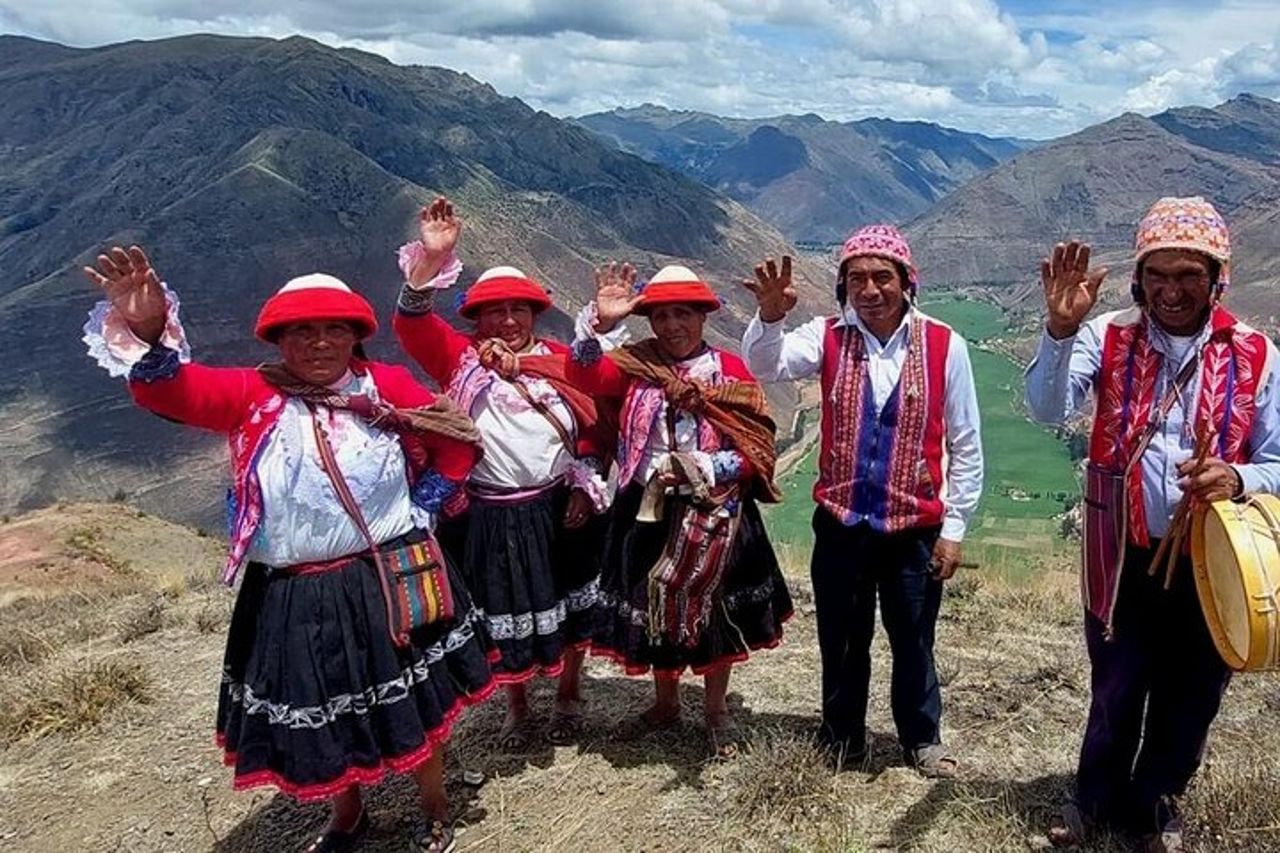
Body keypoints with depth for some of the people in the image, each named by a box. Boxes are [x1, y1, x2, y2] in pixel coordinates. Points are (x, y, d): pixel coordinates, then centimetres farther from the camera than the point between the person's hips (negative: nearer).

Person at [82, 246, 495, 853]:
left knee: (415, 709, 13)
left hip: (391, 586, -1)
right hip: (294, 602, 1)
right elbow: (170, 388, -22)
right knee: (318, 720, 18)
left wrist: (420, 508, -1)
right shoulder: (251, 397, -5)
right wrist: (146, 331, -42)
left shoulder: (387, 385, -4)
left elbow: (458, 442, 5)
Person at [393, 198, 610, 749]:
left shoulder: (559, 360, 2)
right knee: (503, 616, 12)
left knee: (568, 607, 15)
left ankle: (568, 698, 38)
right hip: (490, 517, -1)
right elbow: (413, 323, -18)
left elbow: (590, 426, 7)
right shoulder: (460, 359, -2)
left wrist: (585, 486, 0)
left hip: (559, 509, 1)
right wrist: (431, 259, -30)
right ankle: (517, 710, 36)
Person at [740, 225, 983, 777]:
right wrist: (770, 316, -42)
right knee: (842, 641, 16)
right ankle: (842, 737, 37)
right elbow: (767, 366, -22)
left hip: (914, 528, -1)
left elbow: (966, 446, -2)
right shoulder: (828, 338, -4)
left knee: (913, 641, 15)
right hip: (840, 524, 1)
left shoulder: (944, 345, -7)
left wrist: (954, 528, -2)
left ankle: (922, 737, 38)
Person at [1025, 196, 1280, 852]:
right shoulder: (1108, 337, -7)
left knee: (1190, 695, 17)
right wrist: (1061, 329, -37)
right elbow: (1048, 410, -22)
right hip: (1124, 556, -1)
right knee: (1115, 690, 15)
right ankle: (1098, 798, 40)